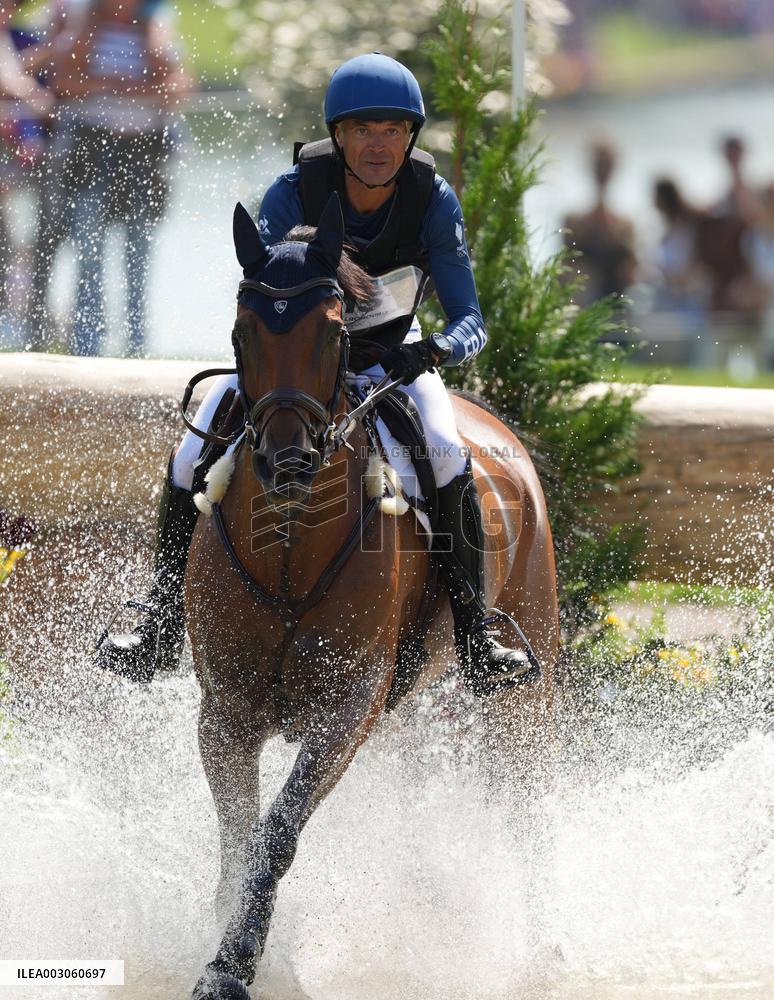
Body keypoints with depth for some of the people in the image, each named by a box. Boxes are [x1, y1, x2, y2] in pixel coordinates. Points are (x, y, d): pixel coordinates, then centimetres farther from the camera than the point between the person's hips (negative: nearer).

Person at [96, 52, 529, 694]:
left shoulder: (434, 201, -22)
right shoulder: (293, 194, -24)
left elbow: (470, 322, -22)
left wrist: (431, 351, -45)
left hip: (394, 357, 0)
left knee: (447, 455, -30)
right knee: (192, 462, -17)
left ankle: (473, 638, -21)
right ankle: (163, 626, 1)